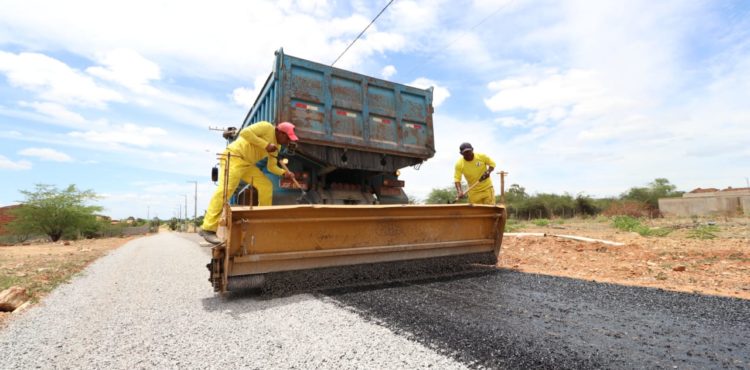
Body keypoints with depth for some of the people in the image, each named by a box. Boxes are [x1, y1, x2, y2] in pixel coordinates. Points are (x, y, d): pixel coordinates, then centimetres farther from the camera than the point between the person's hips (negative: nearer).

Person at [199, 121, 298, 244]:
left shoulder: (276, 146, 13)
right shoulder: (266, 127, -10)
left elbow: (271, 166, 12)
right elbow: (245, 132, -22)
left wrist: (284, 173, -6)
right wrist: (266, 145, -22)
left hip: (248, 164, 9)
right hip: (234, 157, -9)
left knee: (266, 186, 3)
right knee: (225, 190, -20)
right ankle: (208, 228, -18)